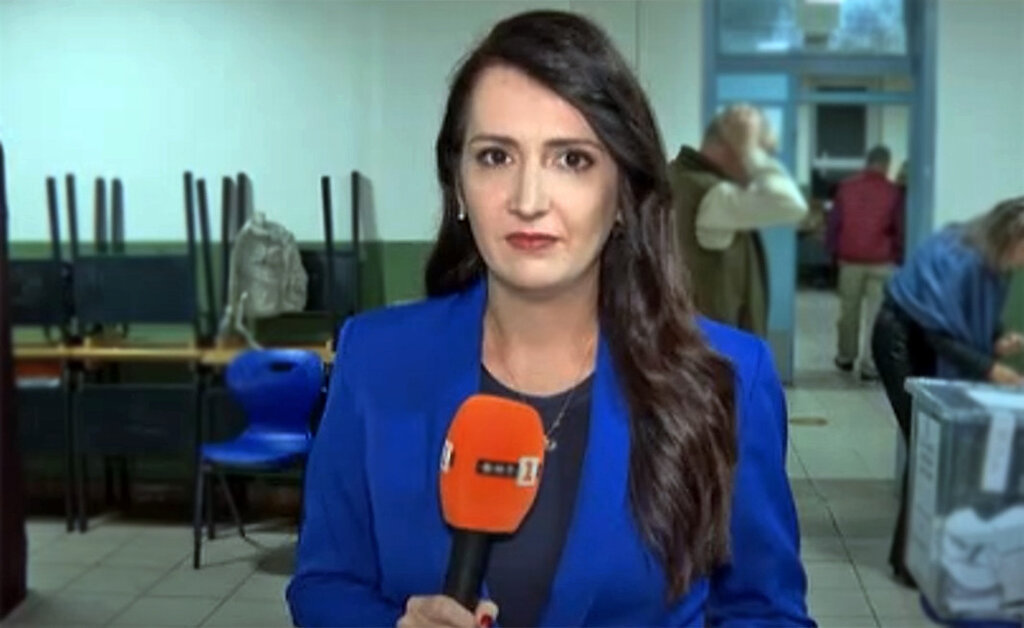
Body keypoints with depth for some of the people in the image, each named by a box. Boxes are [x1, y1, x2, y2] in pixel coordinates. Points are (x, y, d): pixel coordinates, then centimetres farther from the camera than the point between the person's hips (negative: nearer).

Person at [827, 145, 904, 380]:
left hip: (849, 260, 2)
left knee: (848, 312, 15)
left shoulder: (846, 187, 4)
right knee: (877, 314, 0)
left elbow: (834, 222, 5)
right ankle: (869, 365, -4)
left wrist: (835, 253, 14)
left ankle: (845, 358, 28)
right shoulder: (893, 192, -1)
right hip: (882, 262, -2)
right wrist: (898, 257, 11)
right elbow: (899, 229, 0)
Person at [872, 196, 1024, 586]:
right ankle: (908, 558, 1)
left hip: (931, 343, 9)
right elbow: (939, 334, -27)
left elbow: (977, 320, 8)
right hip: (903, 340, -8)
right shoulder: (959, 259, -29)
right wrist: (989, 368, -32)